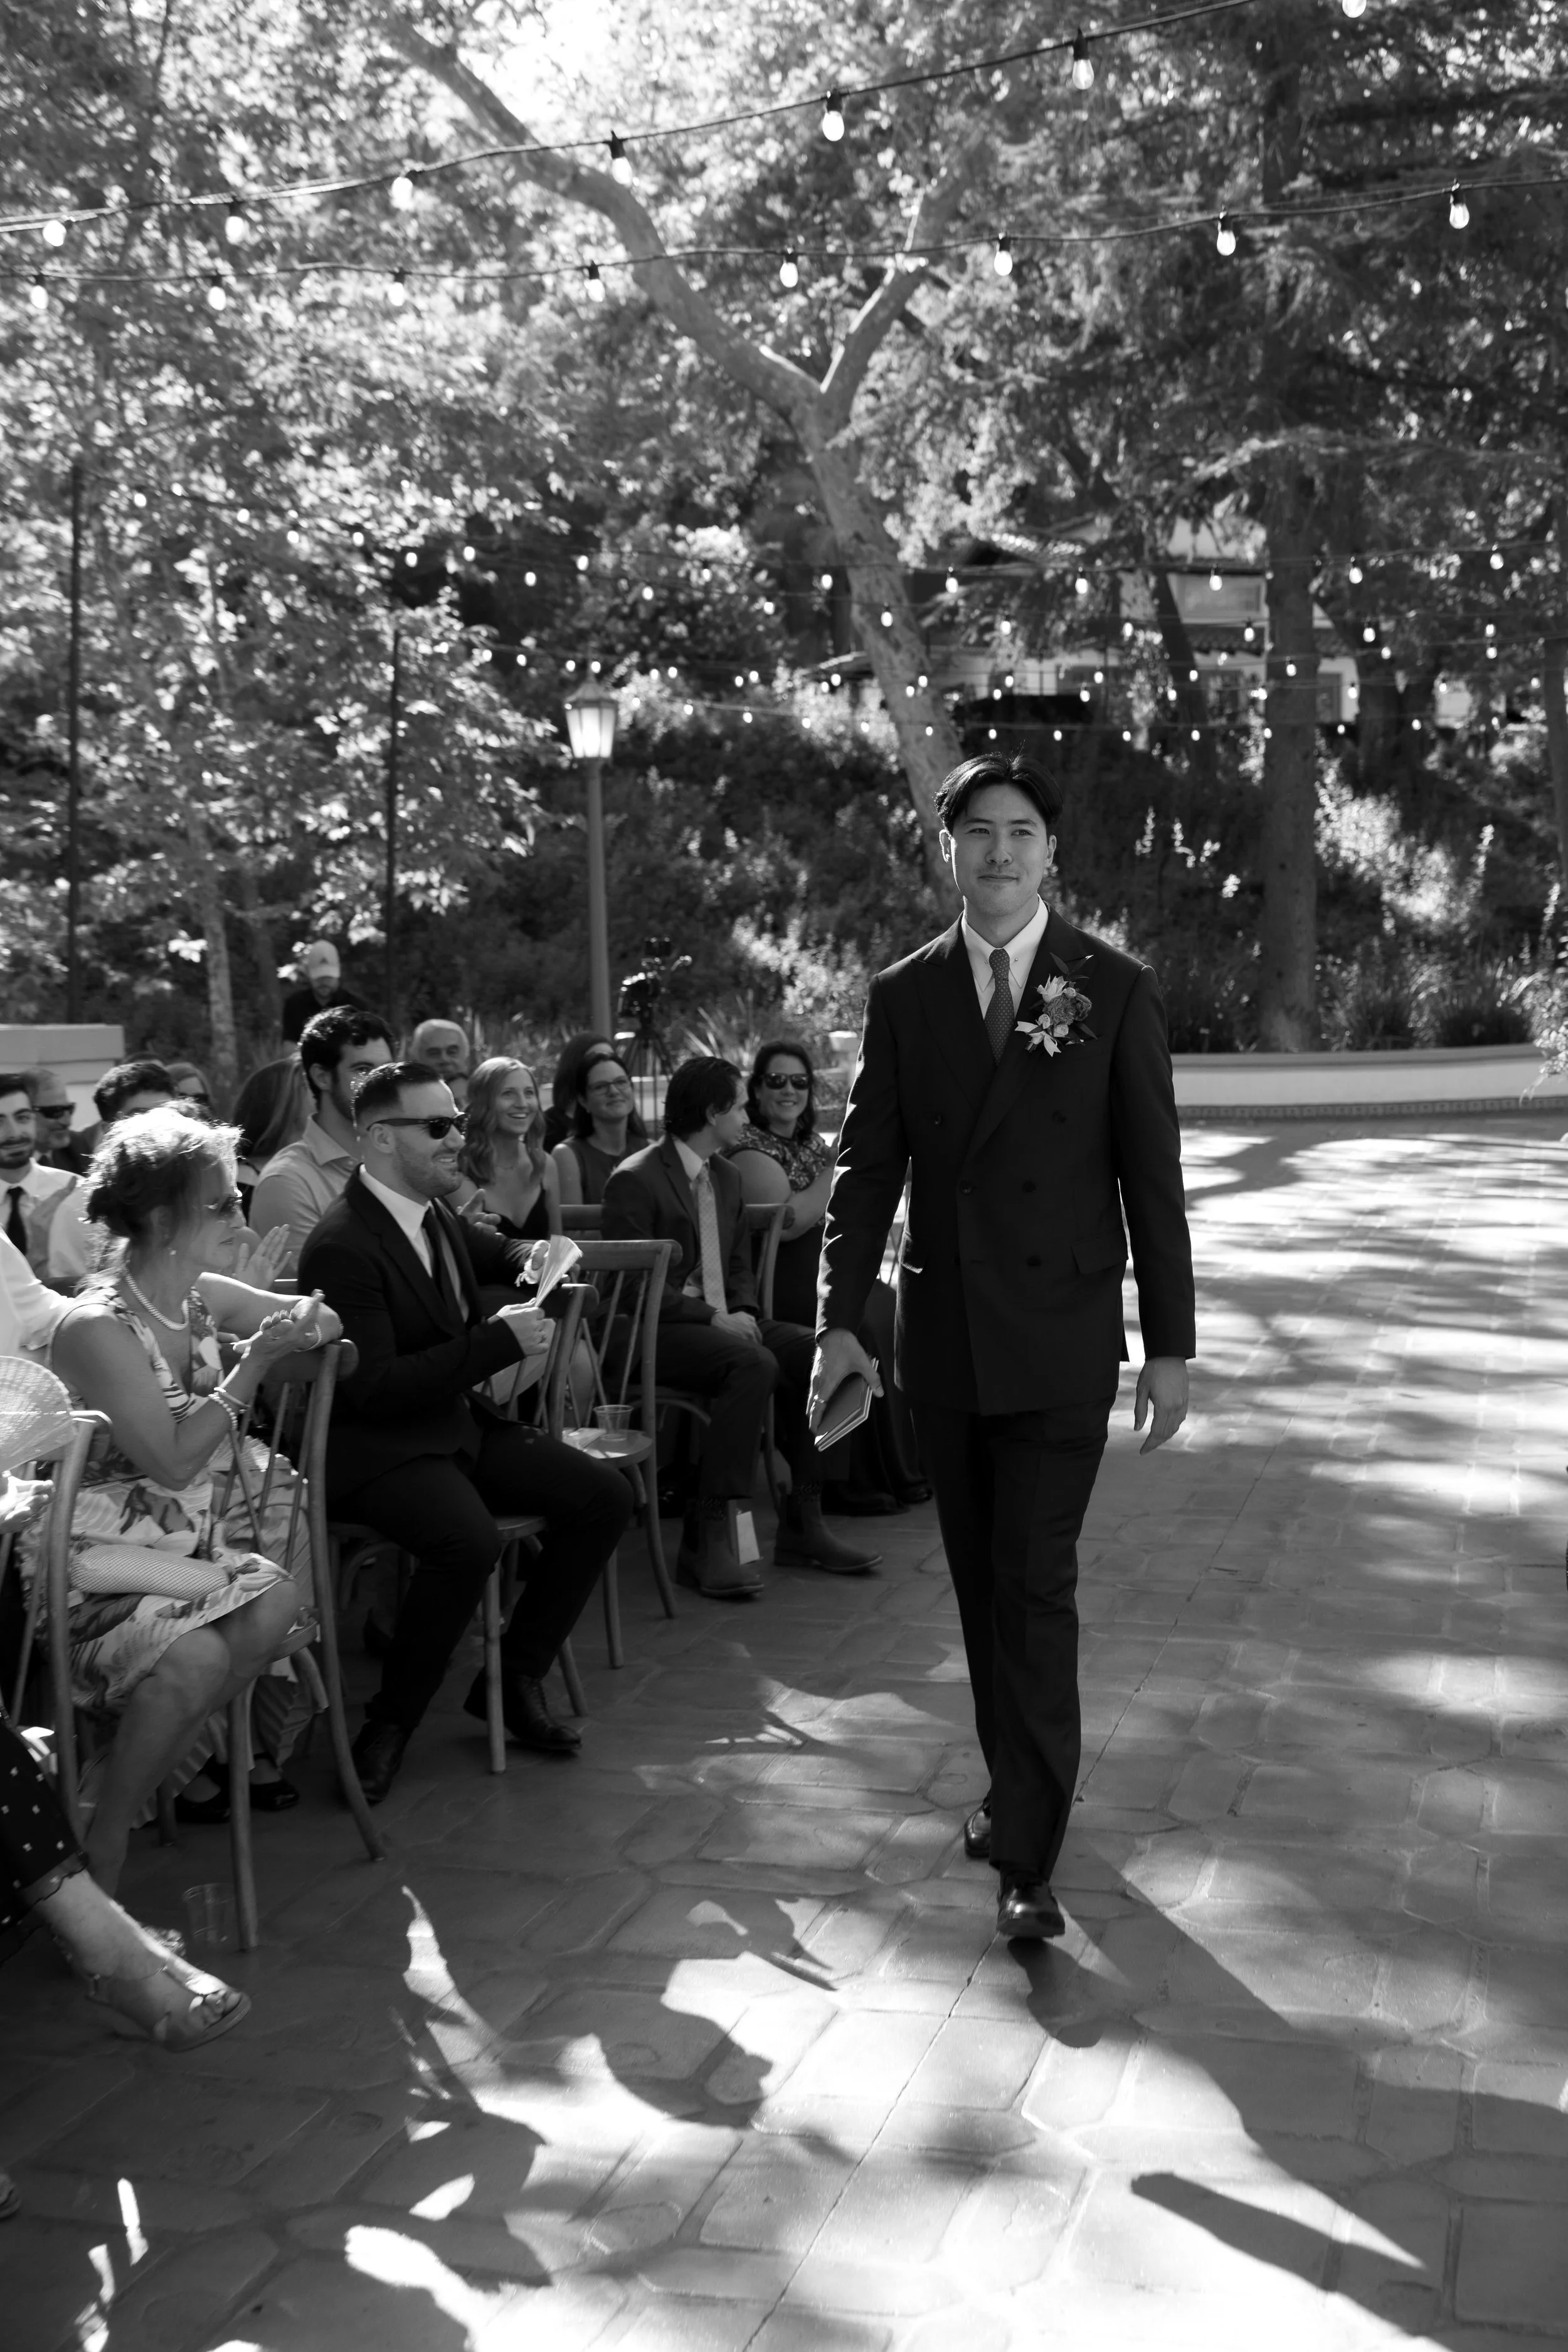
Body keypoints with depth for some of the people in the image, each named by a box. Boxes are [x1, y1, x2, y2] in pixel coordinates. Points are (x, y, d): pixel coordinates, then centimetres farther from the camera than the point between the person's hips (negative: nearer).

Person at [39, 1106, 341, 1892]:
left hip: (185, 1543, 7)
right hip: (94, 1561, -7)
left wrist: (305, 1328, -6)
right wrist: (255, 1362, -20)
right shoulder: (97, 1328, -18)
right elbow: (173, 1461, -21)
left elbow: (319, 1322, 19)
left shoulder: (203, 1299, 5)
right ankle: (98, 1866, -18)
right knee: (199, 1655, -33)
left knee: (276, 1600, -23)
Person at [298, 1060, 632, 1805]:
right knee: (470, 1542, -35)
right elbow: (374, 1387, -25)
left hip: (460, 1422, 9)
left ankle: (513, 1677, 7)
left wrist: (532, 1261, 8)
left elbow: (486, 1251, 33)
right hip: (376, 1445, -9)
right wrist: (501, 1339, -24)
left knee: (604, 1497, -4)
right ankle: (389, 1725, -14)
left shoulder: (436, 1215, 8)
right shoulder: (340, 1246, -19)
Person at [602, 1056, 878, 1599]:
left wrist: (743, 1311, -1)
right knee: (755, 1364, -33)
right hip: (656, 1332, -8)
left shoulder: (725, 1177, 16)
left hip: (723, 1321, 8)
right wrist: (712, 1316, -20)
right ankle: (707, 1538, -30)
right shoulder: (635, 1180, -10)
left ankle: (803, 1523, -6)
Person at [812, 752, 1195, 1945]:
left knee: (1036, 1586, -7)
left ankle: (1029, 1857, -3)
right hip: (943, 1339, 3)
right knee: (981, 1583, 12)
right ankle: (1020, 1786, 30)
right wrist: (841, 1316, -5)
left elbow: (1152, 1174, -2)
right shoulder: (904, 995, 5)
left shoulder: (1117, 990, -2)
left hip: (1061, 1339, -3)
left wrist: (1171, 1345, -3)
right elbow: (867, 1165, 4)